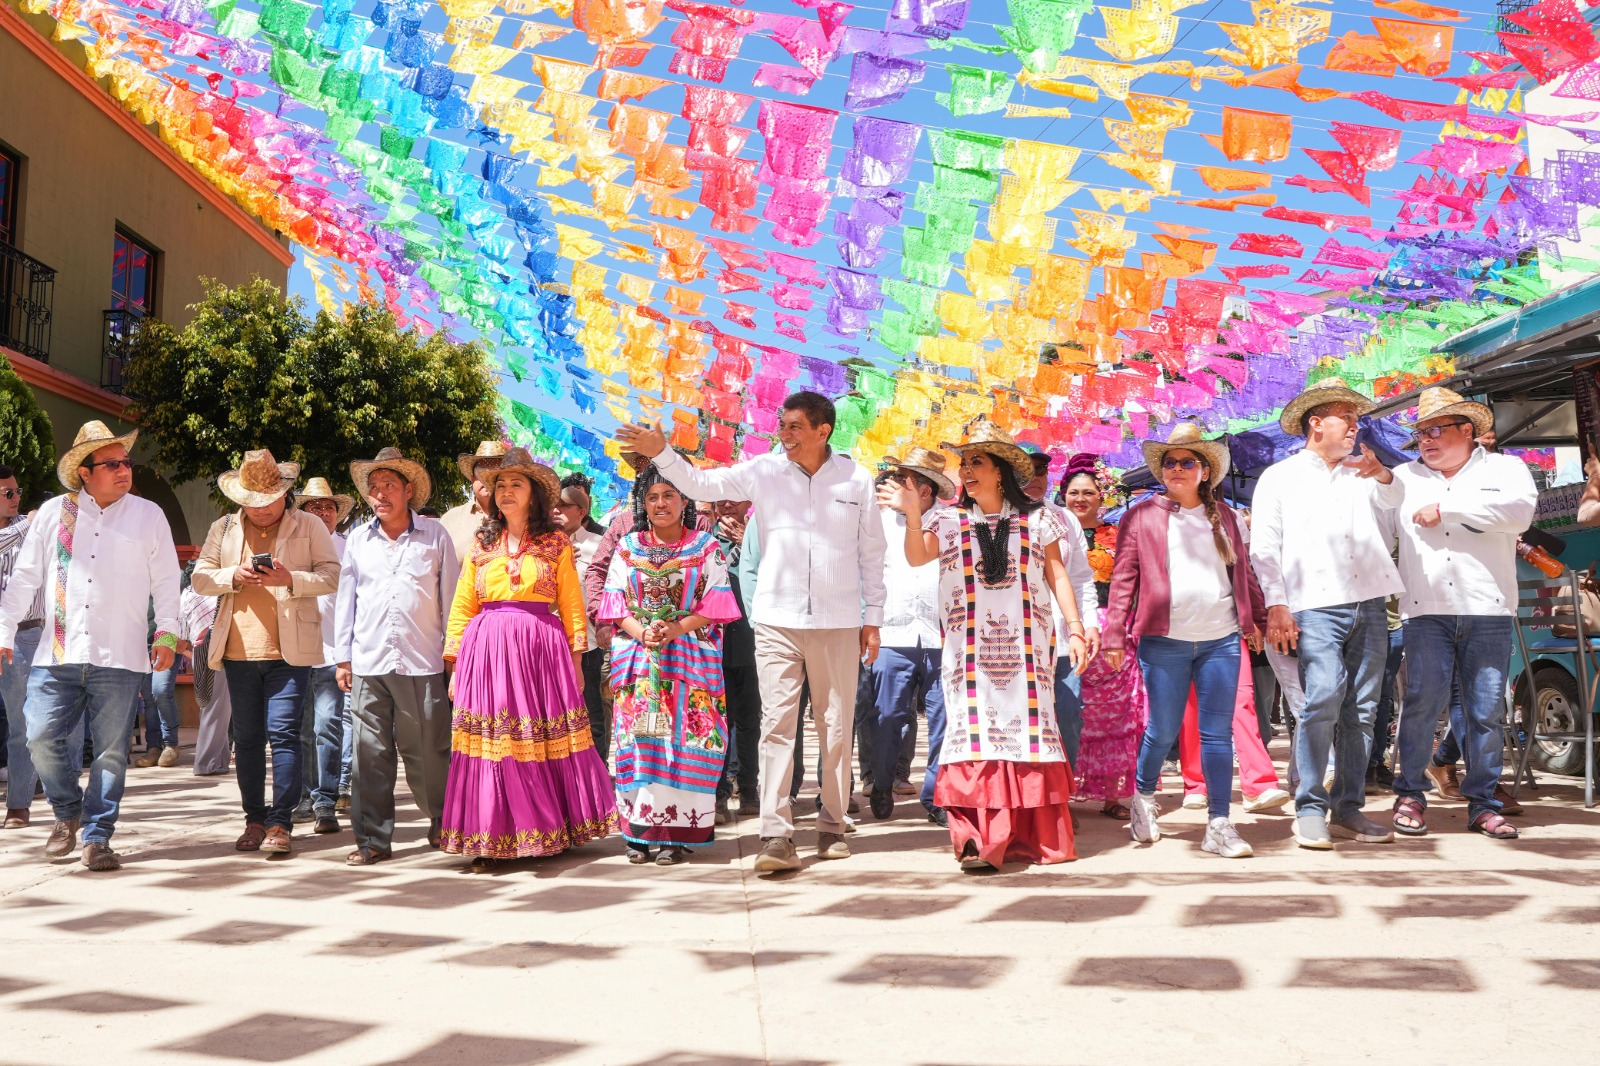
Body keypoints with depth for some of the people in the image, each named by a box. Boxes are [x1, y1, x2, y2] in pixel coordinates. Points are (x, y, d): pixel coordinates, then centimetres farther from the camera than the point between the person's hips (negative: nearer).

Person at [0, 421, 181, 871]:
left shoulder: (148, 516, 7)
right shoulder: (53, 513, 8)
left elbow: (165, 581, 7)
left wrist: (167, 633, -2)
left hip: (119, 657, -1)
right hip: (57, 653, 1)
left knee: (111, 750, 1)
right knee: (42, 737, -3)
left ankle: (97, 836, 12)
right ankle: (68, 811, 24)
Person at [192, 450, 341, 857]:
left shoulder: (309, 527, 6)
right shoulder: (223, 529, 16)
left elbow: (331, 576, -1)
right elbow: (200, 578, 12)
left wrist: (291, 579, -18)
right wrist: (234, 575, -7)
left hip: (289, 651, -4)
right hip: (238, 651, 4)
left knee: (283, 733, -10)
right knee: (246, 738, 8)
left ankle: (281, 824, -6)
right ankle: (255, 820, 18)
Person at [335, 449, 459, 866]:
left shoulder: (434, 534, 5)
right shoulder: (358, 539, 12)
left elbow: (450, 595, 6)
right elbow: (346, 599, 15)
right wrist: (343, 658, 11)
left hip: (422, 663, -2)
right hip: (368, 663, 2)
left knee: (427, 752, 2)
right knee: (370, 753, 1)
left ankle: (442, 823, 22)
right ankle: (372, 840, 9)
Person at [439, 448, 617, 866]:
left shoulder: (556, 544, 7)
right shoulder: (481, 546, 12)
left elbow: (572, 606, 5)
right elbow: (462, 608, 11)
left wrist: (577, 659, -1)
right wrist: (456, 665, 4)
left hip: (542, 650, -1)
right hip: (487, 653, 1)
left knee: (548, 741, -1)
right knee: (491, 744, -2)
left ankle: (552, 831, 10)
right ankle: (489, 839, 4)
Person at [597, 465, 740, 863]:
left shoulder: (705, 547, 6)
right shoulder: (628, 547, 13)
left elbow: (715, 604, 0)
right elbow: (615, 602, 7)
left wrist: (676, 629, -14)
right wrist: (642, 633, -11)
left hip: (689, 656, -2)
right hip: (637, 657, 2)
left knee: (683, 737, -7)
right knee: (638, 737, -3)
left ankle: (676, 834, -3)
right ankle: (638, 832, 2)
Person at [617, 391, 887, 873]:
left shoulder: (856, 478, 1)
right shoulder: (764, 471, 2)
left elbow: (871, 552, 6)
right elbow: (701, 484, -3)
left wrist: (872, 618, 6)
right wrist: (660, 453, -18)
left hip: (838, 622, 0)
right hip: (777, 620, 0)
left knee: (836, 726, 8)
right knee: (776, 724, -5)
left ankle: (832, 825, 21)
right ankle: (777, 836, -6)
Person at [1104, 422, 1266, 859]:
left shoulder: (1224, 516, 14)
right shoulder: (1142, 516, 4)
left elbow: (1244, 572, 19)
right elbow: (1123, 577, 1)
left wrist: (1256, 619, 16)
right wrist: (1113, 634, -4)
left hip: (1220, 640, 3)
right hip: (1164, 641, -2)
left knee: (1218, 733, 2)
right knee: (1162, 730, 4)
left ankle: (1219, 825, 8)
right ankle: (1143, 798, 31)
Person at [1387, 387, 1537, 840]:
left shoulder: (1505, 468, 9)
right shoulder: (1406, 477, 17)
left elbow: (1521, 510, -10)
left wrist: (1446, 508, -9)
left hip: (1488, 611, -1)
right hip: (1426, 611, 1)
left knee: (1487, 710, 1)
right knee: (1422, 702, -8)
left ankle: (1482, 803, 10)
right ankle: (1410, 794, 4)